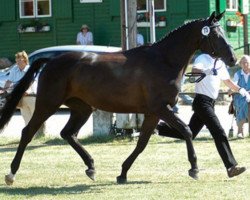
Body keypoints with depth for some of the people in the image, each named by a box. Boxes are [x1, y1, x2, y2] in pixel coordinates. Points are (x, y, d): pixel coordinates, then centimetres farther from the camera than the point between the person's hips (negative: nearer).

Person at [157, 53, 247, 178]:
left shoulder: (220, 64, 16)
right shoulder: (203, 58, -9)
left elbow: (227, 81, 30)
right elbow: (194, 70, -31)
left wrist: (240, 90, 16)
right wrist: (209, 71, -49)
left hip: (210, 103, 9)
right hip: (202, 101, -9)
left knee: (189, 133, 14)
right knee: (219, 134, -16)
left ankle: (157, 127, 24)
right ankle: (231, 167, -20)